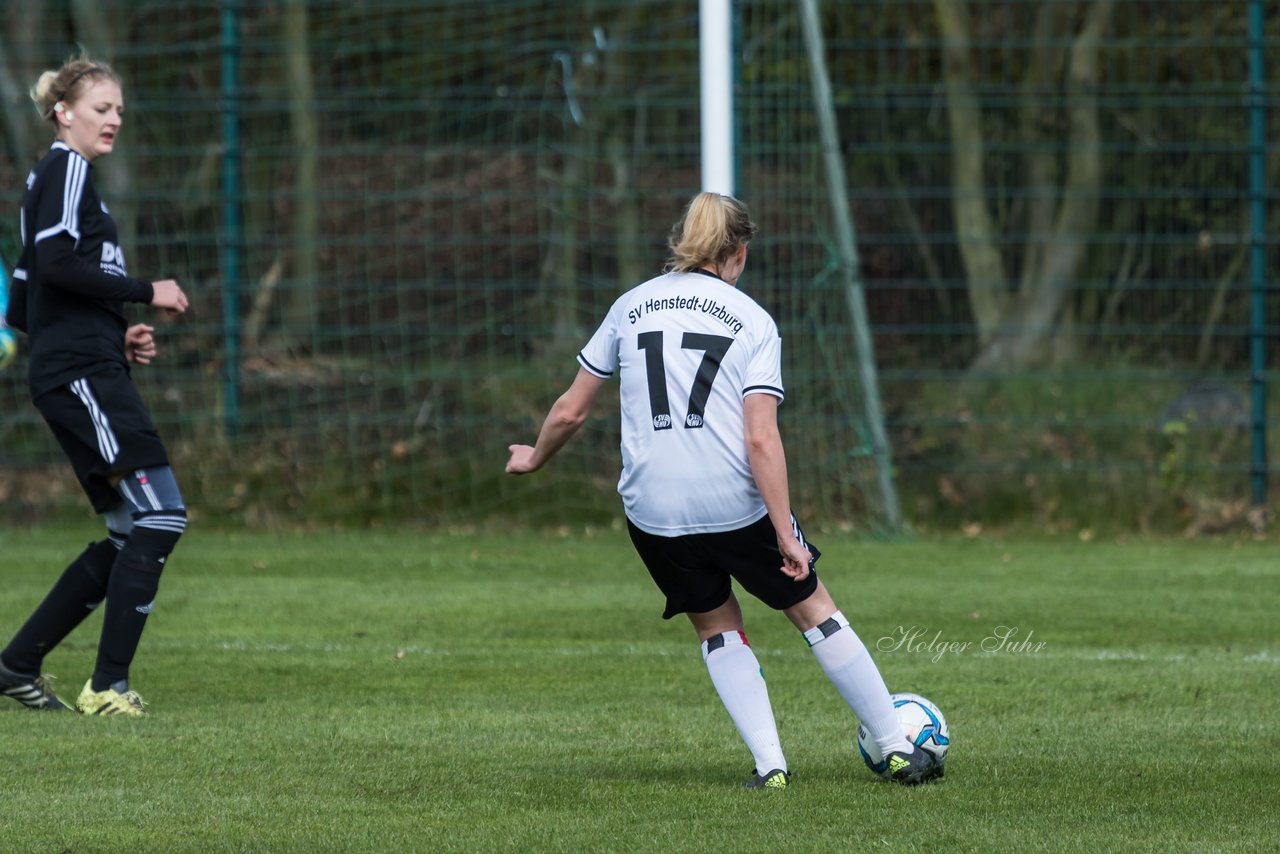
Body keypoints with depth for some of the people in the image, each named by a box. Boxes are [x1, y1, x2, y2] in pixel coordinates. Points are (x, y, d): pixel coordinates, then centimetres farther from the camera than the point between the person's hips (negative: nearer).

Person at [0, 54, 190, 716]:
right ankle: (108, 685, -13)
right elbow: (56, 265, -21)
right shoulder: (68, 170, -5)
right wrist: (145, 293, -14)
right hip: (82, 373, -10)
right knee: (160, 516, -14)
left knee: (131, 535, 10)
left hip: (86, 375, 10)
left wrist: (118, 336, 15)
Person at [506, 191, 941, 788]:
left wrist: (534, 458, 31)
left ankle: (769, 762, 5)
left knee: (716, 627, 20)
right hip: (737, 506, -2)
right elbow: (761, 438, -10)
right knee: (812, 608, 14)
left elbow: (571, 411, 12)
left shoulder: (631, 306, 8)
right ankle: (899, 752, 17)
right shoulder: (753, 321, 0)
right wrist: (786, 534, -11)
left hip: (653, 511, 2)